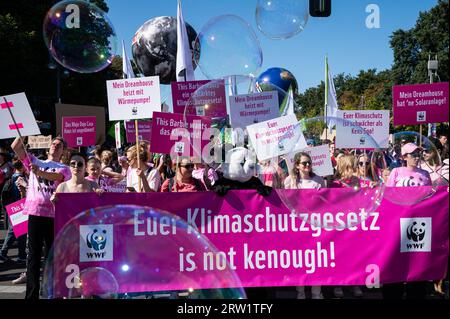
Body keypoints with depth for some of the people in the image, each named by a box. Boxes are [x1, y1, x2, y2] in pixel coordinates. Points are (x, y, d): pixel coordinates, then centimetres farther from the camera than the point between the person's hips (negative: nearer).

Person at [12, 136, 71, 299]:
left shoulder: (64, 169, 8)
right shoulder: (35, 162, 17)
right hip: (35, 212, 1)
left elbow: (55, 176, -15)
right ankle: (31, 293, 3)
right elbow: (15, 147, 8)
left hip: (54, 215, -1)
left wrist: (39, 172, -33)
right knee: (33, 253, 1)